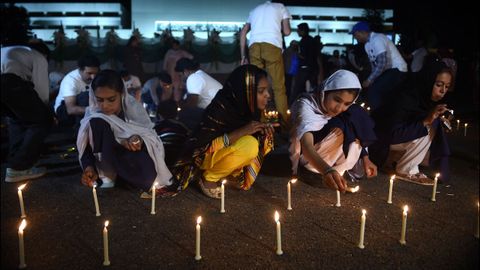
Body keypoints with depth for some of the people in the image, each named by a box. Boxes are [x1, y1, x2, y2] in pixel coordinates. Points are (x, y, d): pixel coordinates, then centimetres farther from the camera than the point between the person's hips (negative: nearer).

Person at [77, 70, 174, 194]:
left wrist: (140, 140, -36)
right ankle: (107, 175, -19)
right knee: (98, 123, -27)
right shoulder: (92, 114, -10)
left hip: (133, 159, -2)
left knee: (146, 178, -39)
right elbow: (86, 148, -12)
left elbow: (153, 139, -13)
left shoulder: (134, 108, -13)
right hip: (106, 162, 2)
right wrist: (90, 167, -32)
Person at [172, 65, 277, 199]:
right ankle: (208, 177, -10)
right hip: (203, 157, -7)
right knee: (249, 144, -30)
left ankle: (230, 173, 3)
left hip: (228, 151, 7)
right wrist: (242, 131, -34)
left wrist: (263, 129, -17)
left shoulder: (246, 105, -10)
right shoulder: (220, 108, -30)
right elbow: (202, 148, -30)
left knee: (264, 138, -6)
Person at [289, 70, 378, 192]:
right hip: (305, 157, -7)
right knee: (342, 130, -29)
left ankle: (339, 170, -12)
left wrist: (365, 157, -14)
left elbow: (354, 137, 4)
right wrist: (327, 170, -62)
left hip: (331, 157, 7)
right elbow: (306, 146, -45)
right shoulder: (306, 105, -29)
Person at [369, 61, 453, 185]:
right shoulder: (406, 100, -28)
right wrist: (426, 121, -38)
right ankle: (405, 170, -13)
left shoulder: (430, 101, -6)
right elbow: (394, 134, -34)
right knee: (429, 129, -26)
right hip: (383, 141, -8)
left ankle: (394, 160, 9)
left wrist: (440, 121, -14)